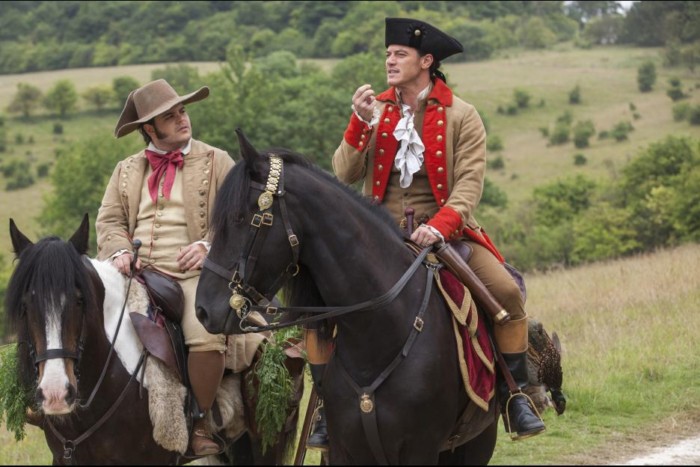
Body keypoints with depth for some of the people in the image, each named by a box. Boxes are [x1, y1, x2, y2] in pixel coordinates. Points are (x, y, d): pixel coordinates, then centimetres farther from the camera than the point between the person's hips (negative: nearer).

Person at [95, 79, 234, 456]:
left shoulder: (216, 162, 10)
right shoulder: (126, 171, 20)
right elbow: (109, 220, 14)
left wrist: (208, 245, -14)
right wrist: (120, 251, -7)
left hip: (193, 273, -3)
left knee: (207, 338, -32)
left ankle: (200, 423, -11)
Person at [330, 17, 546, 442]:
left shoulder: (461, 116, 1)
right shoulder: (376, 111, 10)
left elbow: (469, 182, -9)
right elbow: (345, 175, 3)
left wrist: (440, 225, -26)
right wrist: (360, 123, -11)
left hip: (442, 230, -1)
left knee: (507, 291, -20)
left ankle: (515, 394, -3)